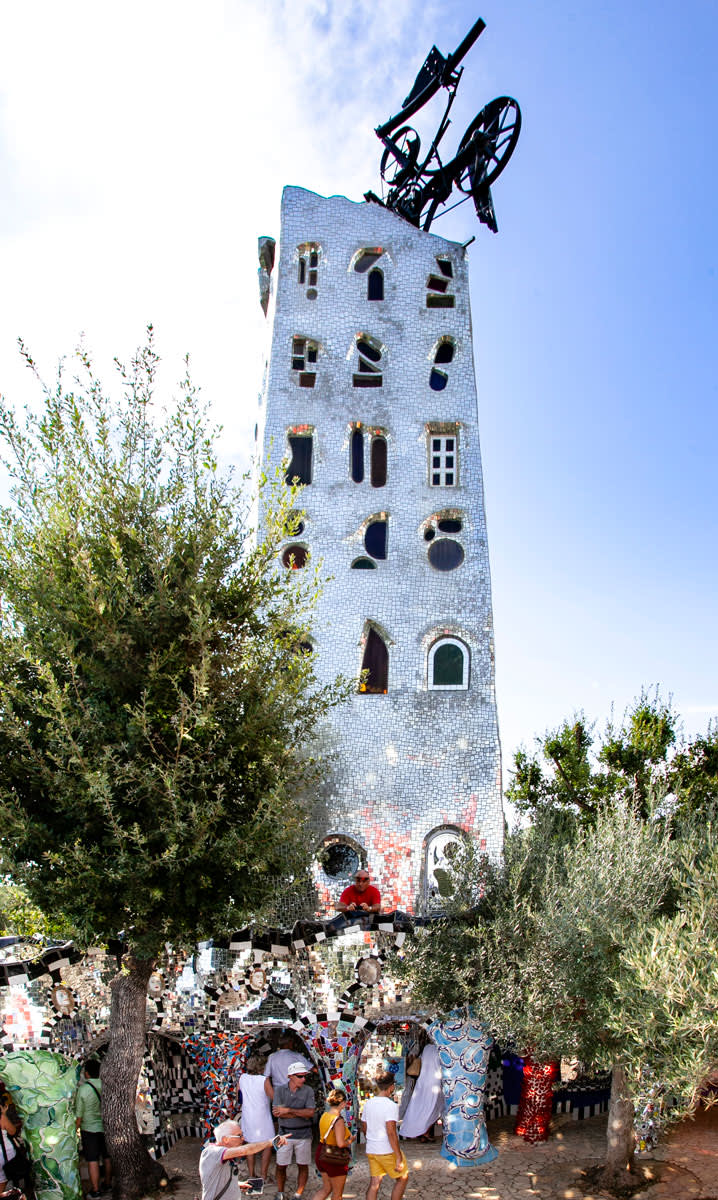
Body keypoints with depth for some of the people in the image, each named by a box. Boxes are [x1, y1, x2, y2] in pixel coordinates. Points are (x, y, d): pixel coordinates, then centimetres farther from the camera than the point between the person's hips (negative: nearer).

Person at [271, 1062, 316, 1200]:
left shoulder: (308, 1091, -5)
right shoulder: (280, 1090, -4)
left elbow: (310, 1112, -15)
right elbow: (277, 1113, -14)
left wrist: (288, 1110, -19)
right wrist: (301, 1114, -18)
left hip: (303, 1134, 0)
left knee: (303, 1166, 8)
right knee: (281, 1166, 8)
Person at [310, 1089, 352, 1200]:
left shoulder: (324, 1116, 1)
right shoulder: (339, 1120, -24)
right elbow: (341, 1143, -29)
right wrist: (350, 1140, -9)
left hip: (321, 1154, 8)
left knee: (326, 1188, 22)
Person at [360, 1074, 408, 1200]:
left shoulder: (368, 1103, 4)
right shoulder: (391, 1105, -18)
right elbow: (391, 1133, -24)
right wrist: (399, 1158, -21)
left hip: (371, 1150, 6)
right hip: (387, 1151, -6)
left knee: (374, 1184, 10)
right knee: (403, 1178, 13)